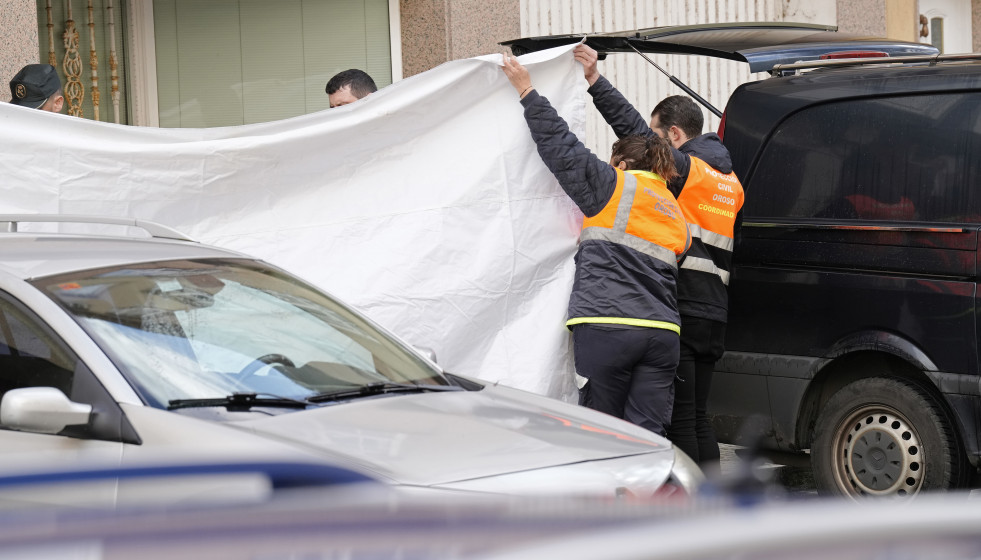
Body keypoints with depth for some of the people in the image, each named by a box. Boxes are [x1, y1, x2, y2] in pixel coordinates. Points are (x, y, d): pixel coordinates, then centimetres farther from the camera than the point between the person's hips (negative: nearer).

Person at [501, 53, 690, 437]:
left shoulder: (616, 187, 5)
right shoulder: (676, 218, 25)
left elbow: (562, 147, 3)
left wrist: (527, 92, 10)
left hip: (606, 328, -5)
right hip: (662, 332, 5)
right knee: (647, 435, 0)